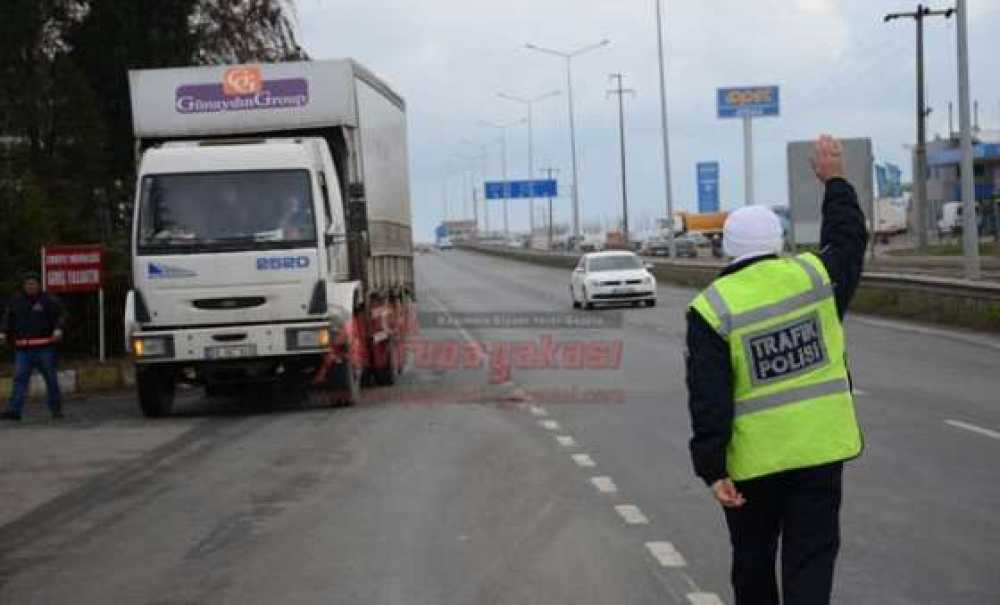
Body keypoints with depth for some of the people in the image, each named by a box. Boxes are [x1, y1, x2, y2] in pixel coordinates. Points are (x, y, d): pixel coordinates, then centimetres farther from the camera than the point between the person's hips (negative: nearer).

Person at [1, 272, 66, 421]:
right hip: (23, 349, 2)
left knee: (51, 378, 4)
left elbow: (59, 317, -5)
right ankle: (14, 411, -11)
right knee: (19, 379, -6)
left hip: (44, 348, -2)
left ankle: (56, 409, 16)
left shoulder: (48, 301, 1)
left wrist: (58, 330, -24)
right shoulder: (16, 301, 11)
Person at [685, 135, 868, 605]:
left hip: (753, 459, -1)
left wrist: (712, 470, -11)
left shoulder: (712, 309, -8)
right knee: (811, 560, 2)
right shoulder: (812, 277, -2)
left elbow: (708, 399, -13)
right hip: (820, 444, 1)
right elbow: (848, 241, 19)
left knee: (753, 559, 17)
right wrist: (834, 182, 31)